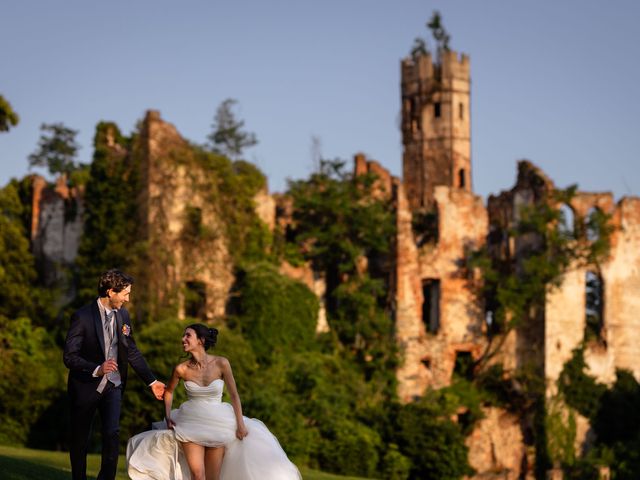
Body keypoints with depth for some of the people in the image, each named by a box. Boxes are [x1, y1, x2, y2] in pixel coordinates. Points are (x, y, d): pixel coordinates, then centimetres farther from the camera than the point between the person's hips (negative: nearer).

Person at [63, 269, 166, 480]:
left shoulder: (123, 315, 1)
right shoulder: (82, 317, -17)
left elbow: (132, 351, 11)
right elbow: (69, 357, -19)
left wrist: (152, 381, 11)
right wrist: (97, 369, -33)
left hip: (113, 385, 3)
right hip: (85, 385, -3)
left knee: (112, 434, -10)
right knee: (80, 439, 9)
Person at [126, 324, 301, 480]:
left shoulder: (221, 363, -12)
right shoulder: (182, 369, -8)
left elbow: (234, 395, -2)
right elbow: (169, 391, 12)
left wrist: (241, 424, -3)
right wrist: (168, 417, 3)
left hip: (217, 424, 0)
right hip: (191, 423, 0)